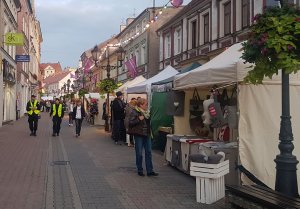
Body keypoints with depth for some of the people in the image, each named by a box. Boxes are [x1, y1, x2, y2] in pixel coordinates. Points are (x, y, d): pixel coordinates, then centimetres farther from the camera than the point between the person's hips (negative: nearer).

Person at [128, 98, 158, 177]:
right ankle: (140, 170, 14)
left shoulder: (146, 112, 14)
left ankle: (150, 171, 7)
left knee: (148, 153, 4)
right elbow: (130, 122, -14)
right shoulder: (134, 112, -7)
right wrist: (138, 119, -23)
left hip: (147, 135, 7)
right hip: (138, 135, -6)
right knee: (139, 153, 2)